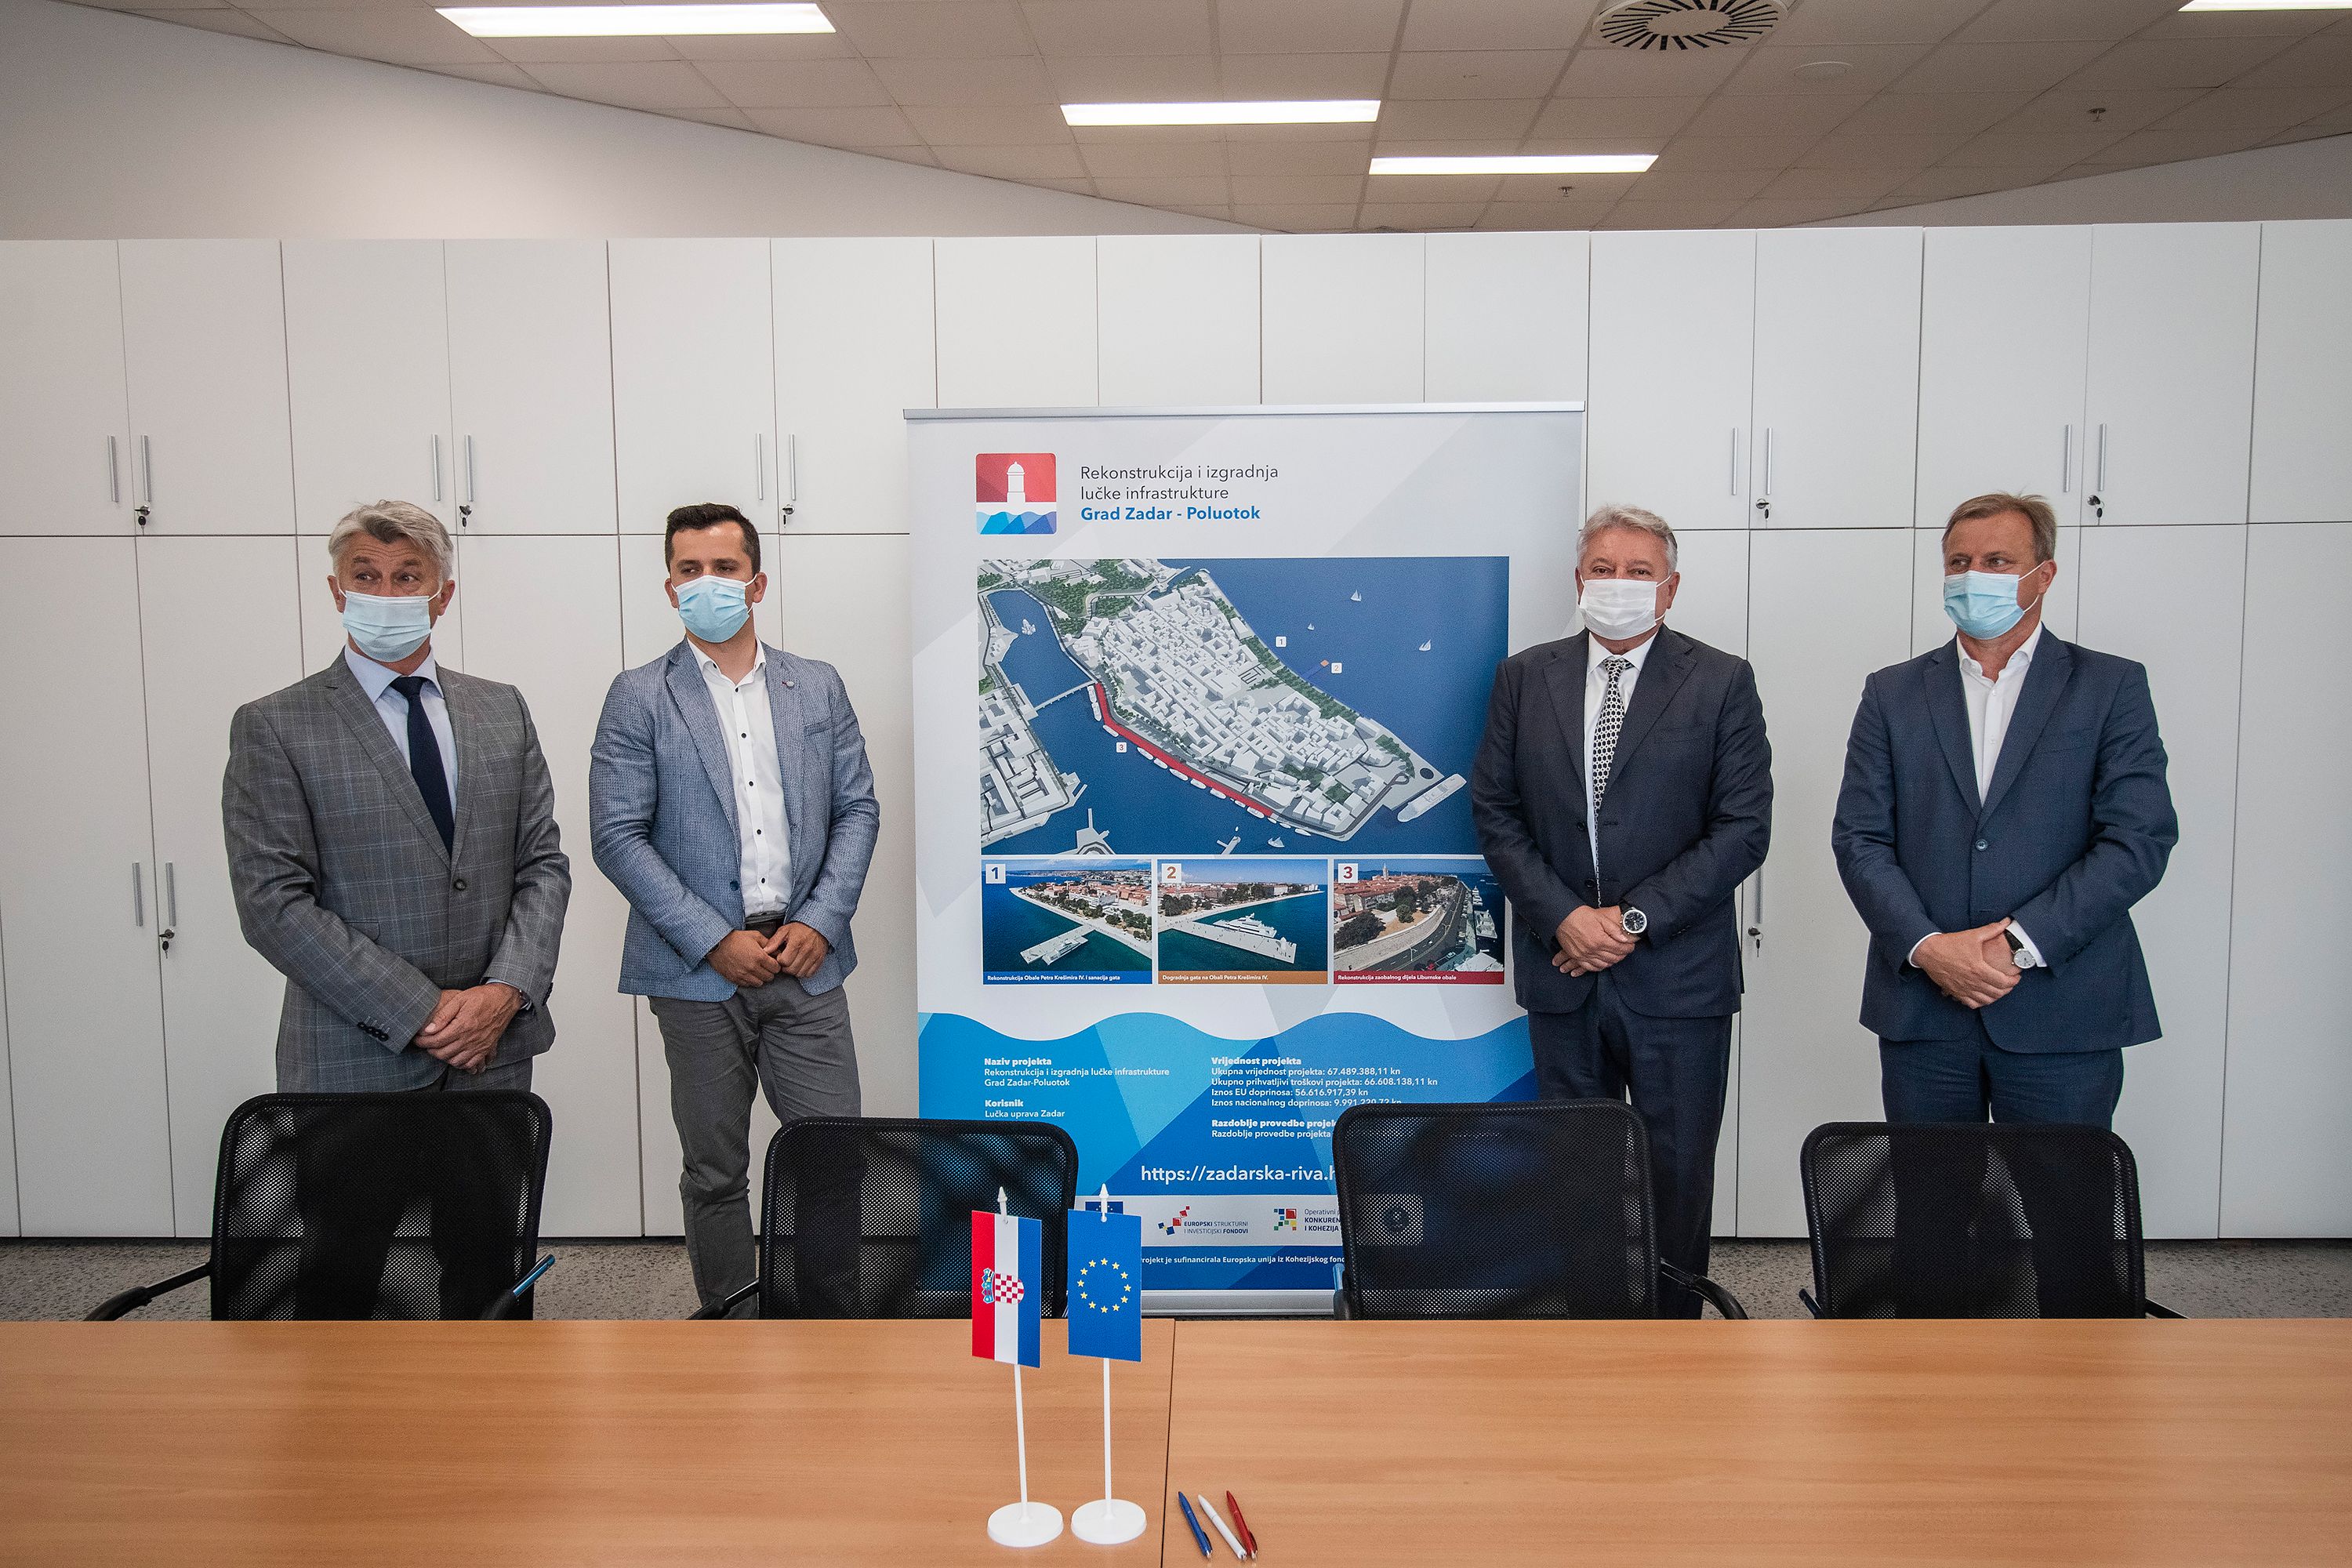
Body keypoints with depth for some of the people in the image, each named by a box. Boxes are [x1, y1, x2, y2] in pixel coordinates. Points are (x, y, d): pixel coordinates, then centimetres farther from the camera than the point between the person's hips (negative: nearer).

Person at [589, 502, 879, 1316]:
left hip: (805, 963, 2)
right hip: (700, 973, -2)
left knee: (835, 1158, 2)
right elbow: (618, 835, -6)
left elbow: (857, 808, 8)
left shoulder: (819, 686, 9)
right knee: (715, 1172, 9)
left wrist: (820, 920, -6)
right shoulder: (639, 697, 0)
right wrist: (715, 940, -12)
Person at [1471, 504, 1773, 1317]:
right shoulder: (1525, 677, 4)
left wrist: (1634, 918, -13)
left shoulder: (1722, 682, -2)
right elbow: (1495, 810, 3)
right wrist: (1563, 917, -10)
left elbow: (1743, 826, -7)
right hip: (1563, 970, 2)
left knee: (1679, 1168, 7)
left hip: (1678, 973, -2)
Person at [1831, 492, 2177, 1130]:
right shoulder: (1892, 693, 9)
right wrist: (1928, 947, -12)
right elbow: (1859, 839, 3)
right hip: (1920, 1009, 2)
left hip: (2065, 1015, -1)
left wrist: (2020, 942, -14)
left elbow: (2140, 839, -5)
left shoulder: (2113, 687, 4)